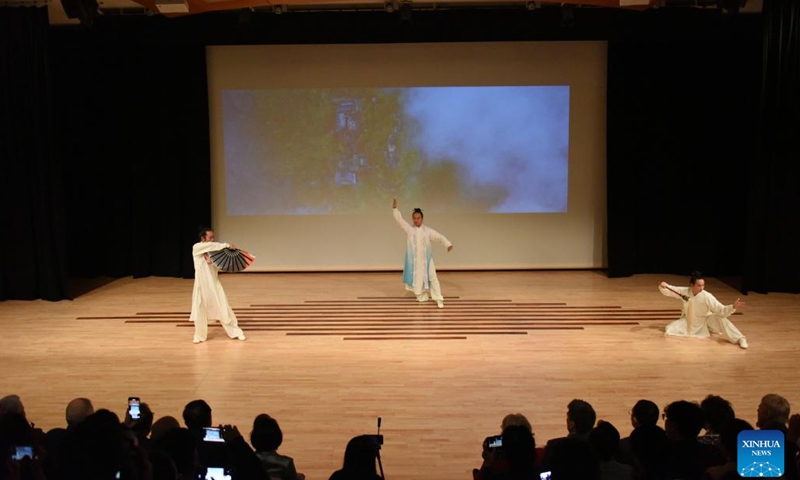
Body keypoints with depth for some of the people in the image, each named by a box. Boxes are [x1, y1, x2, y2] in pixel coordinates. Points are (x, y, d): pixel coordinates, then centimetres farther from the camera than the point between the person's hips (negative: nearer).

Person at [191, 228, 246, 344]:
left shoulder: (212, 251, 5)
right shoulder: (196, 247, -7)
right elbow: (211, 245, -25)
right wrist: (227, 245, -26)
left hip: (214, 283, 3)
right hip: (202, 284, -3)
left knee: (224, 309, 2)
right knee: (200, 310, 5)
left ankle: (235, 331, 10)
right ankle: (199, 336, 20)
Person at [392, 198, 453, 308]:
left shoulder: (428, 231, -1)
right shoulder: (409, 230, 0)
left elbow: (439, 237, -2)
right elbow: (400, 220, -5)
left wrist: (448, 244, -16)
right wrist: (395, 208, -15)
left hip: (426, 259, -1)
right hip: (414, 260, 1)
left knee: (432, 278, -2)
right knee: (417, 279, 8)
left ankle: (438, 299, 2)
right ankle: (422, 297, 25)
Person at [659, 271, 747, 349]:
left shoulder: (707, 296, -27)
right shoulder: (684, 291, -20)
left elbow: (721, 310, -29)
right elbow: (668, 291, -9)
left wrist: (733, 307, -47)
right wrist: (663, 286, -32)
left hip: (705, 321, -3)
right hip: (688, 321, 3)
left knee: (719, 318, -34)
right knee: (669, 330, -14)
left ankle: (740, 338, -22)